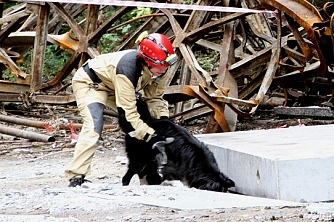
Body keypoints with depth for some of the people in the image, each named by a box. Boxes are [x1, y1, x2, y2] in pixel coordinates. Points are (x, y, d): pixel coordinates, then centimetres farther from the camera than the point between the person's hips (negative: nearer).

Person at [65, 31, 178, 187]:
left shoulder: (159, 70, -19)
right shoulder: (127, 69, -42)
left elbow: (154, 98, -4)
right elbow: (127, 113, -38)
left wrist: (164, 120, -21)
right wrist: (152, 136, -37)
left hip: (113, 85, 8)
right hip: (90, 82, -8)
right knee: (94, 126, -28)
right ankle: (76, 177, -29)